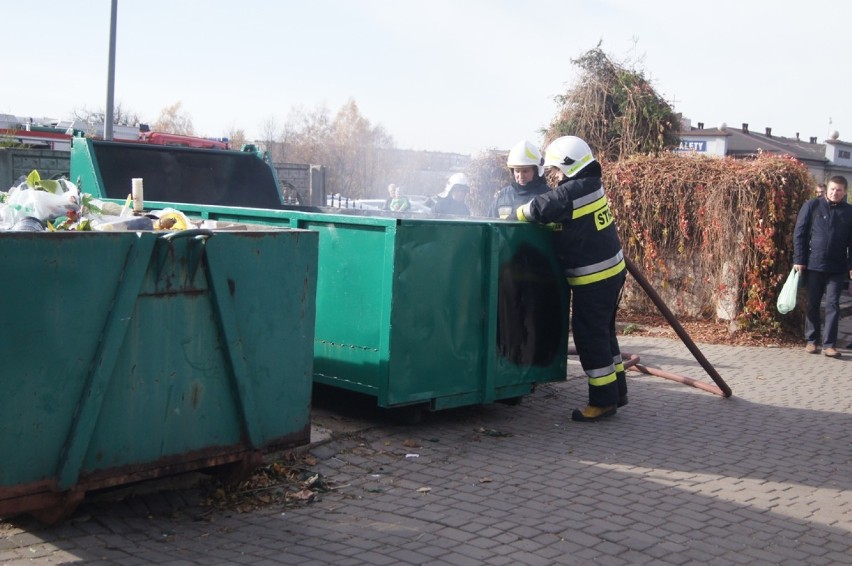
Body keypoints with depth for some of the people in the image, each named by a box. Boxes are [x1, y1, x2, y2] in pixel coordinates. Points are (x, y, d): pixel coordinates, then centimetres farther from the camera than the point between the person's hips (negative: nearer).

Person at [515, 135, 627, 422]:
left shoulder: (574, 190, -19)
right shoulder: (589, 185, 11)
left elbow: (540, 209, -22)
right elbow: (556, 212, 16)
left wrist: (519, 212, -4)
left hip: (593, 278, -10)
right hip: (611, 270, 10)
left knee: (589, 337, -2)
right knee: (603, 333, 19)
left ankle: (603, 400, 6)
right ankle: (616, 391, 29)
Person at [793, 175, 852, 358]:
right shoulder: (812, 206, 0)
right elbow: (799, 233, -1)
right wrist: (798, 260, -6)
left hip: (837, 268, 1)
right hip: (813, 265, -1)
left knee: (833, 305, -1)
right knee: (813, 304, 8)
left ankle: (829, 344, 2)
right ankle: (811, 341, 17)